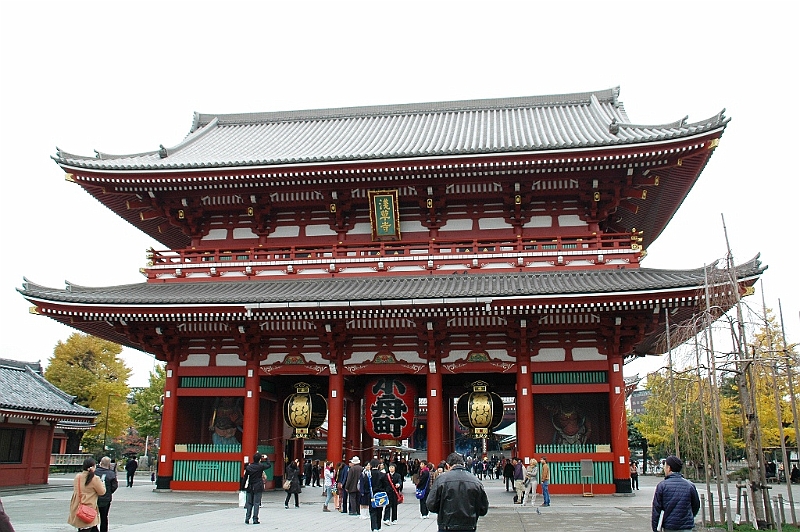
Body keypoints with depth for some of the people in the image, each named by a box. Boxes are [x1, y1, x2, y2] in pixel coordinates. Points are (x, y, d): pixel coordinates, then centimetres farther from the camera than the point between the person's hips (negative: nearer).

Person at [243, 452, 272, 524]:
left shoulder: (248, 467, 0)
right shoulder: (261, 466, -8)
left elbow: (245, 477, 5)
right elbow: (269, 465, 8)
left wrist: (244, 485, 14)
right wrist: (266, 458, 20)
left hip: (250, 488, 3)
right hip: (258, 487, -3)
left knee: (249, 503, 11)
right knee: (256, 503, 1)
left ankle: (247, 519, 8)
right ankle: (255, 519, 0)